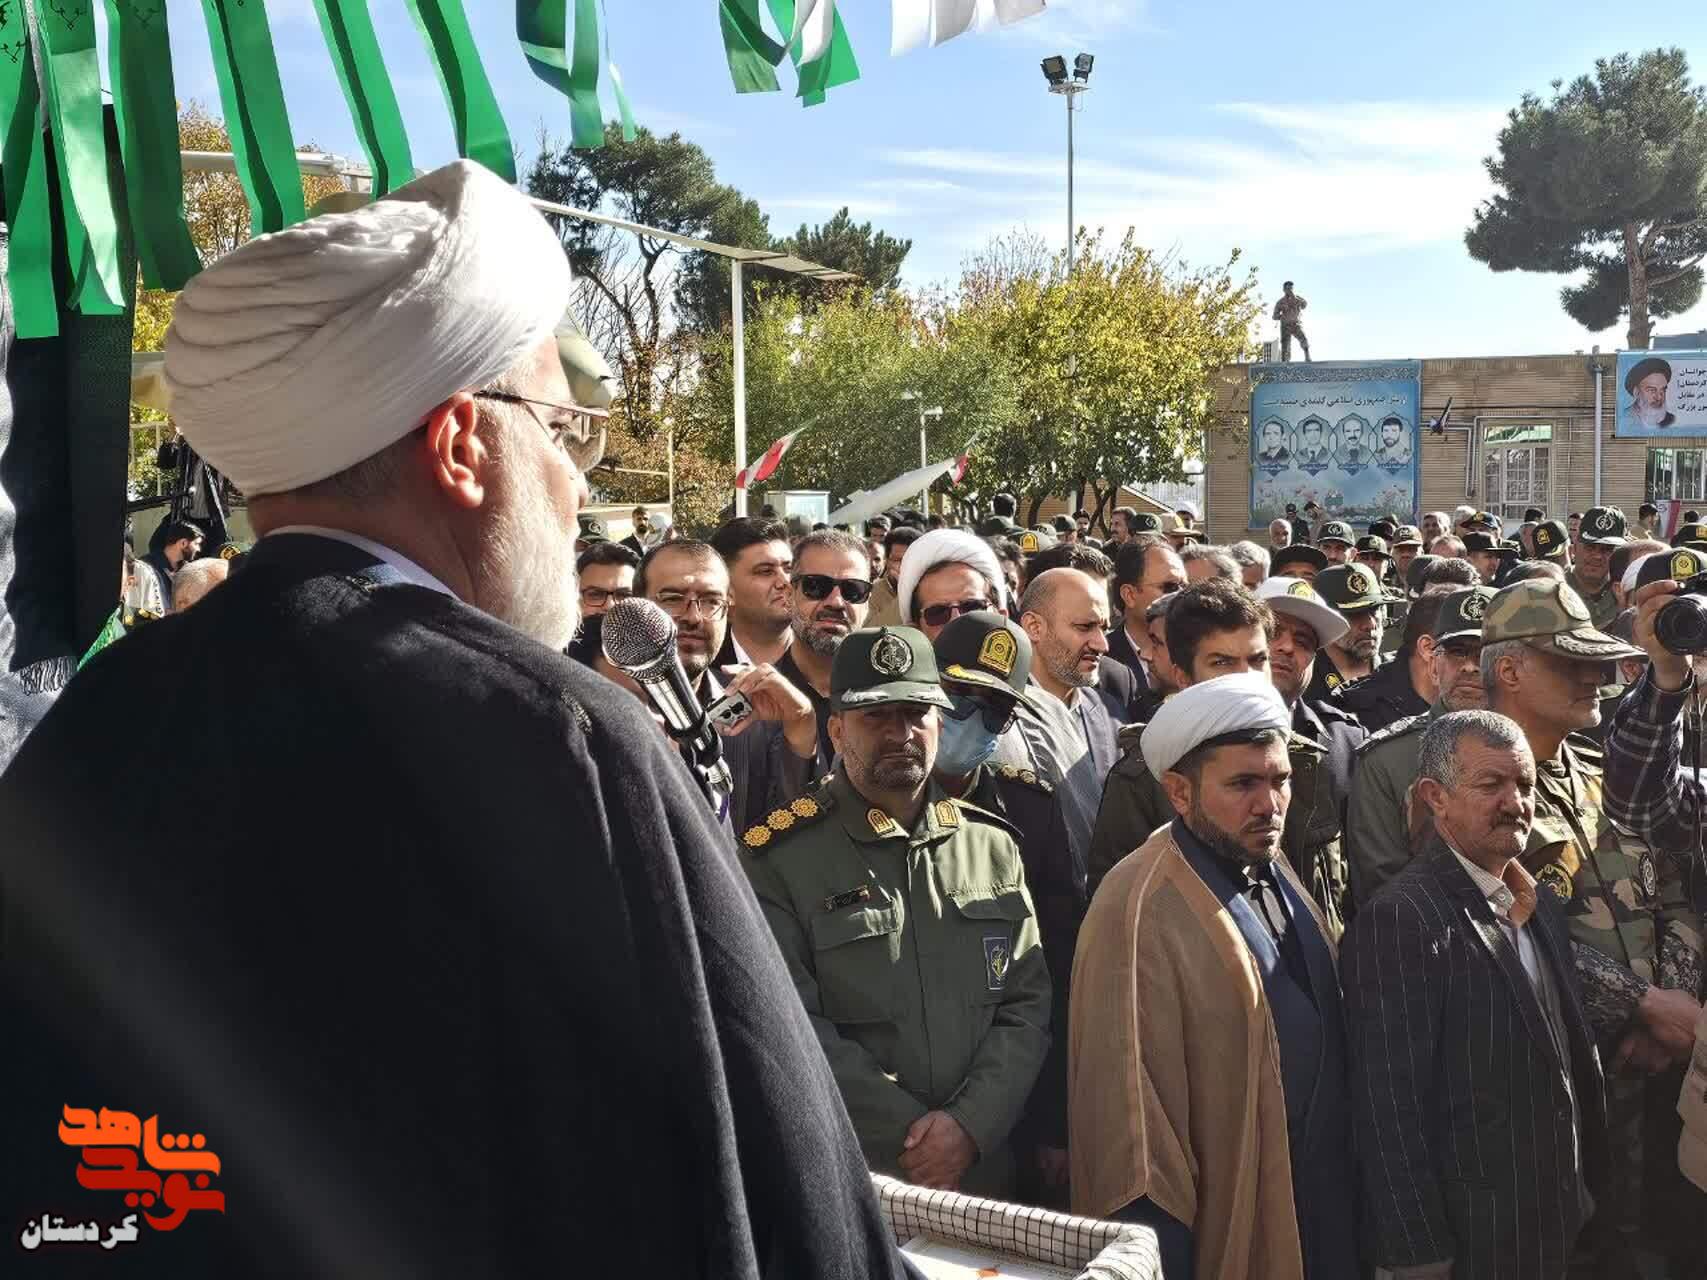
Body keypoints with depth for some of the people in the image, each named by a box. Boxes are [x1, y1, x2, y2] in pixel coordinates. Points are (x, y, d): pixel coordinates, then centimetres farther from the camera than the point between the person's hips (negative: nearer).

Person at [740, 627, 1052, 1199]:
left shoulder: (993, 846, 6)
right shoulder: (778, 859, -8)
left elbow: (1028, 1006, 2)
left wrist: (970, 1125, -12)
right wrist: (914, 1133, -15)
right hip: (840, 1176, -3)